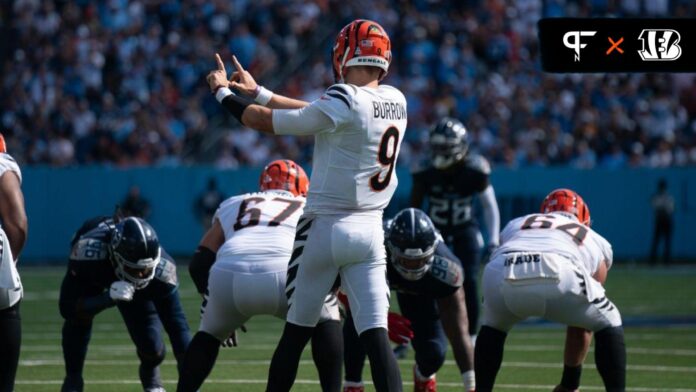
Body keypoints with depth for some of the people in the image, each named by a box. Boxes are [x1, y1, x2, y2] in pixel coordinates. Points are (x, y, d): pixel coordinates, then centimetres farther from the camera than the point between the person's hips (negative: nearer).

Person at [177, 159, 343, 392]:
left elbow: (200, 264, 27)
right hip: (283, 276, -2)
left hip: (228, 276, 2)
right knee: (325, 319, 27)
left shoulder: (233, 205, 34)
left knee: (210, 332, 31)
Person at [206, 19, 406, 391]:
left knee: (295, 333, 8)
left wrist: (223, 92, 9)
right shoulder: (395, 101, 5)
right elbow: (317, 113, 16)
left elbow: (267, 121, -8)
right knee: (376, 336, -3)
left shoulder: (345, 102, -16)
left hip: (325, 229, -5)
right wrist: (258, 91, 21)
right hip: (370, 231, 5)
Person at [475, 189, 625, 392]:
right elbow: (581, 329, 42)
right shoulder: (596, 243, 39)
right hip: (559, 276, -2)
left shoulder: (516, 225, 42)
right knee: (608, 323, 27)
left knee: (494, 325, 37)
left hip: (500, 274, 2)